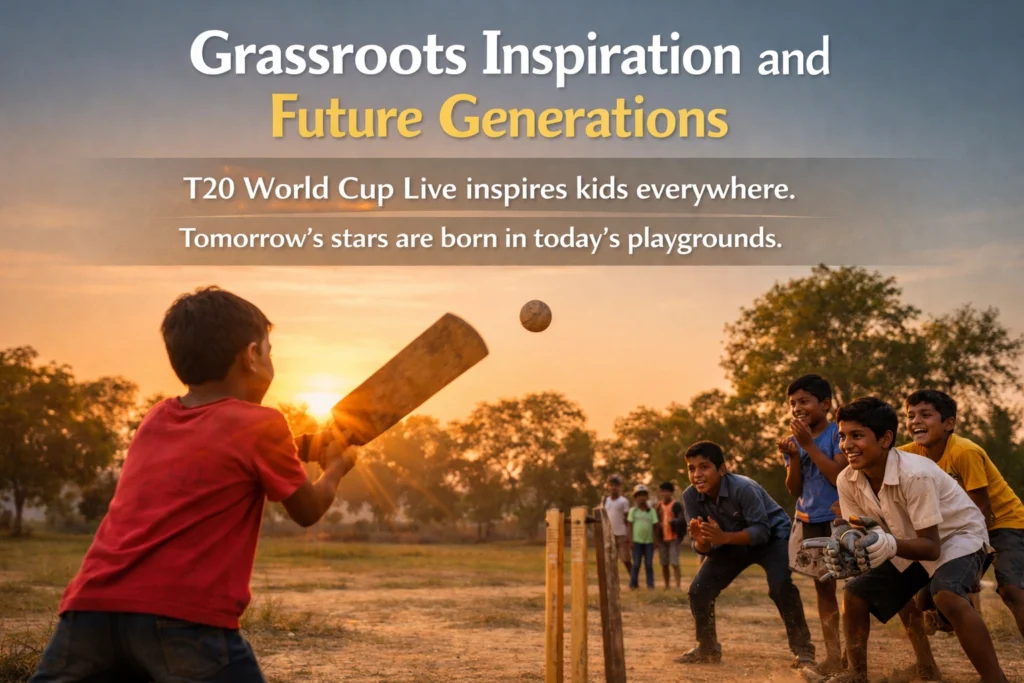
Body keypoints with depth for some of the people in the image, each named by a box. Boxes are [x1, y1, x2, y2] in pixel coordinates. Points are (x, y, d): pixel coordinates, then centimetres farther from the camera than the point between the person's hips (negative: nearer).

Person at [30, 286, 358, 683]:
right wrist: (335, 469, 36)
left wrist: (297, 450, 39)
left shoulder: (156, 419, 20)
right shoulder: (262, 425, 3)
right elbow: (307, 512, 16)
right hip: (184, 618, -6)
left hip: (91, 605, 6)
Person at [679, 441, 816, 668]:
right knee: (698, 590, -6)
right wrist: (701, 540, -41)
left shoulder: (743, 488, -36)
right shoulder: (690, 497, -20)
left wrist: (723, 537, -47)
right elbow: (701, 547, -16)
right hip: (732, 543, 5)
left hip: (772, 536, -5)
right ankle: (707, 649, 14)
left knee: (781, 586, -30)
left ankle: (803, 650, -17)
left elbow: (762, 531, -34)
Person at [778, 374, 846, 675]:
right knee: (822, 585, 9)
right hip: (808, 521, 6)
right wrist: (794, 457, -12)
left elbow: (839, 477, -20)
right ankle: (832, 654, 13)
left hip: (839, 519, -6)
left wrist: (809, 445, -19)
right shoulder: (794, 439, 6)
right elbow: (794, 490, 4)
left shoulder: (838, 433, -10)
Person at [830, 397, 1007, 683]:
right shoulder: (847, 480, -15)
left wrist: (891, 545, -51)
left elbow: (932, 547, -32)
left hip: (958, 536, -7)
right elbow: (860, 531, -7)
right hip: (911, 544, 7)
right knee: (855, 595, -2)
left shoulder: (915, 474, -35)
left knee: (946, 595, -35)